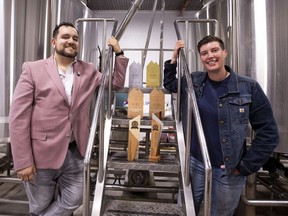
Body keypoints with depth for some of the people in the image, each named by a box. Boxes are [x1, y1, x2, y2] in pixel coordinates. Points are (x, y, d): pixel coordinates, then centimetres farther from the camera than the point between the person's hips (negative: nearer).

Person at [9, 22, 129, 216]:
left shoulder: (89, 71, 6)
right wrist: (23, 160, -11)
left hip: (76, 152, 3)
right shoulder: (33, 69, -4)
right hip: (41, 153, -2)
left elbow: (116, 84, 12)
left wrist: (119, 53, 2)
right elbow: (18, 117, -8)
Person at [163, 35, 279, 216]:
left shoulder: (249, 87, -13)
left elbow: (268, 133, -9)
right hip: (194, 163, 3)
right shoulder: (193, 81, -4)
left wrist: (246, 167, -9)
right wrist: (173, 60, 1)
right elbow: (169, 84, 16)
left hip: (229, 171, -2)